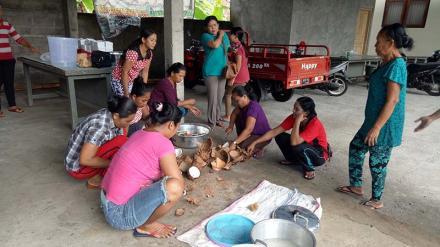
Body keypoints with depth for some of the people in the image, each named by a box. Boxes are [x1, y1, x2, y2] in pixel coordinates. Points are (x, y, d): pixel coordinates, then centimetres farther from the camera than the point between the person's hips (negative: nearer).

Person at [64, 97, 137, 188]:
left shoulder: (112, 117, -8)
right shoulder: (99, 127, -32)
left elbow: (124, 145, 0)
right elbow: (85, 160, -31)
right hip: (78, 167, -8)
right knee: (121, 141, -23)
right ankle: (96, 179, -7)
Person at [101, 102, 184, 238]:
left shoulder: (140, 134, 7)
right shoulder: (162, 143, -19)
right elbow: (179, 183, -16)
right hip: (120, 214, -9)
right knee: (174, 187, -26)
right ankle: (146, 226, 1)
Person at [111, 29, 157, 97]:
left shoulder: (149, 53, -6)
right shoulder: (133, 52, -28)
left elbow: (145, 71, 1)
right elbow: (124, 72, -24)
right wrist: (126, 93, -22)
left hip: (131, 81, 7)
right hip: (119, 80, -7)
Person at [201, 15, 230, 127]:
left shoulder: (224, 35, 12)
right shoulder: (205, 36, -6)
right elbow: (215, 44, -25)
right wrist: (220, 35, -7)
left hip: (222, 71, 6)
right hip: (211, 72, -6)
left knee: (220, 97, 12)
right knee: (212, 97, -6)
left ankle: (217, 118, 25)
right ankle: (211, 121, 4)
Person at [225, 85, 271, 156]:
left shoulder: (253, 107, -31)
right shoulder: (244, 104, -5)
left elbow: (248, 129, -39)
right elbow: (234, 113, 9)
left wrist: (234, 143, -41)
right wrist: (231, 126, -10)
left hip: (263, 136, -9)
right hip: (253, 132, 9)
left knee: (241, 145, -29)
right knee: (238, 118, 1)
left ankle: (258, 149, 0)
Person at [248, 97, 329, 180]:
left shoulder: (315, 124, -32)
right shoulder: (293, 117, -15)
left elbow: (294, 143, -41)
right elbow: (274, 132, -13)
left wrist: (297, 122, -37)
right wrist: (255, 143, -17)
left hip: (319, 155, -6)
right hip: (305, 149, 6)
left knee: (298, 147, -36)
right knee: (280, 137, -11)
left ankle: (309, 168, -6)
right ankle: (293, 159, 12)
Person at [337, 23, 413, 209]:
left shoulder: (396, 65, -21)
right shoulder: (388, 63, 10)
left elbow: (392, 101, -24)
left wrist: (377, 127, -23)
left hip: (384, 125, -10)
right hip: (374, 120, 10)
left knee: (377, 162, 4)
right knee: (355, 147, 18)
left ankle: (377, 200, 23)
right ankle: (356, 186, 32)